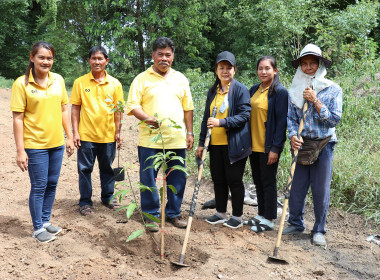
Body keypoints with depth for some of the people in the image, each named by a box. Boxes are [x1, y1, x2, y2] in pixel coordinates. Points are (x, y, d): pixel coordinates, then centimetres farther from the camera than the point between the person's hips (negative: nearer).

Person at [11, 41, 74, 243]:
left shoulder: (58, 80, 3)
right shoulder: (21, 84, -10)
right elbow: (17, 118, -11)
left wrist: (69, 137, 8)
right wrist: (20, 150, -13)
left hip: (57, 143, 5)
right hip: (35, 145, -5)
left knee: (52, 184, 14)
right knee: (39, 186, 4)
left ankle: (46, 221, 31)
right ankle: (38, 228, 20)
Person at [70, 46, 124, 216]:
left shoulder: (115, 84, 3)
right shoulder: (80, 82, 0)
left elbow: (118, 110, 6)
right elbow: (75, 108, 2)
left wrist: (118, 132, 2)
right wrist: (75, 132, -3)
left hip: (108, 136, 1)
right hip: (86, 135, -1)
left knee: (107, 168, 13)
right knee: (85, 169, 6)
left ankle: (107, 198, 30)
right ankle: (85, 202, 19)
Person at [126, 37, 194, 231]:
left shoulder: (181, 79, 13)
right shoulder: (142, 79, 2)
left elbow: (188, 107, 16)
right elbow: (132, 105, -4)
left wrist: (189, 132, 11)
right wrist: (146, 118, -21)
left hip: (177, 140, 3)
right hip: (150, 140, -3)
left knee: (177, 179, 9)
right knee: (148, 179, 4)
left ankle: (173, 213, 25)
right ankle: (151, 215, 19)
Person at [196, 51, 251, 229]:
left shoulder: (240, 89, -6)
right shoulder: (213, 91, 12)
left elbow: (244, 116, -14)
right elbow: (206, 118, 15)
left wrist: (221, 122, -25)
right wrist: (201, 142, 11)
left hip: (233, 144, -6)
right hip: (215, 144, 6)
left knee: (234, 180, 2)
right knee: (218, 179, 13)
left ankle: (237, 217, 17)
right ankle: (221, 213, 28)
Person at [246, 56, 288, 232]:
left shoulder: (280, 92, -11)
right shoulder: (254, 90, 11)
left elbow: (282, 121, -14)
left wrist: (276, 148, -18)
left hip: (269, 146, -7)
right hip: (254, 145, 7)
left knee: (268, 182, 2)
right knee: (258, 181, 15)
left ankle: (269, 220, 14)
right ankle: (261, 214, 29)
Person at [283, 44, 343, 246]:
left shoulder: (333, 89, -1)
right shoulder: (295, 90, 8)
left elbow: (334, 119, -7)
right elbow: (291, 117, 7)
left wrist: (315, 101, -15)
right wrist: (293, 136, -11)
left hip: (323, 144, -2)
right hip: (301, 144, 3)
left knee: (321, 190, 3)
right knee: (296, 187, 7)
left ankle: (319, 230, 17)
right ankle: (296, 224, 24)